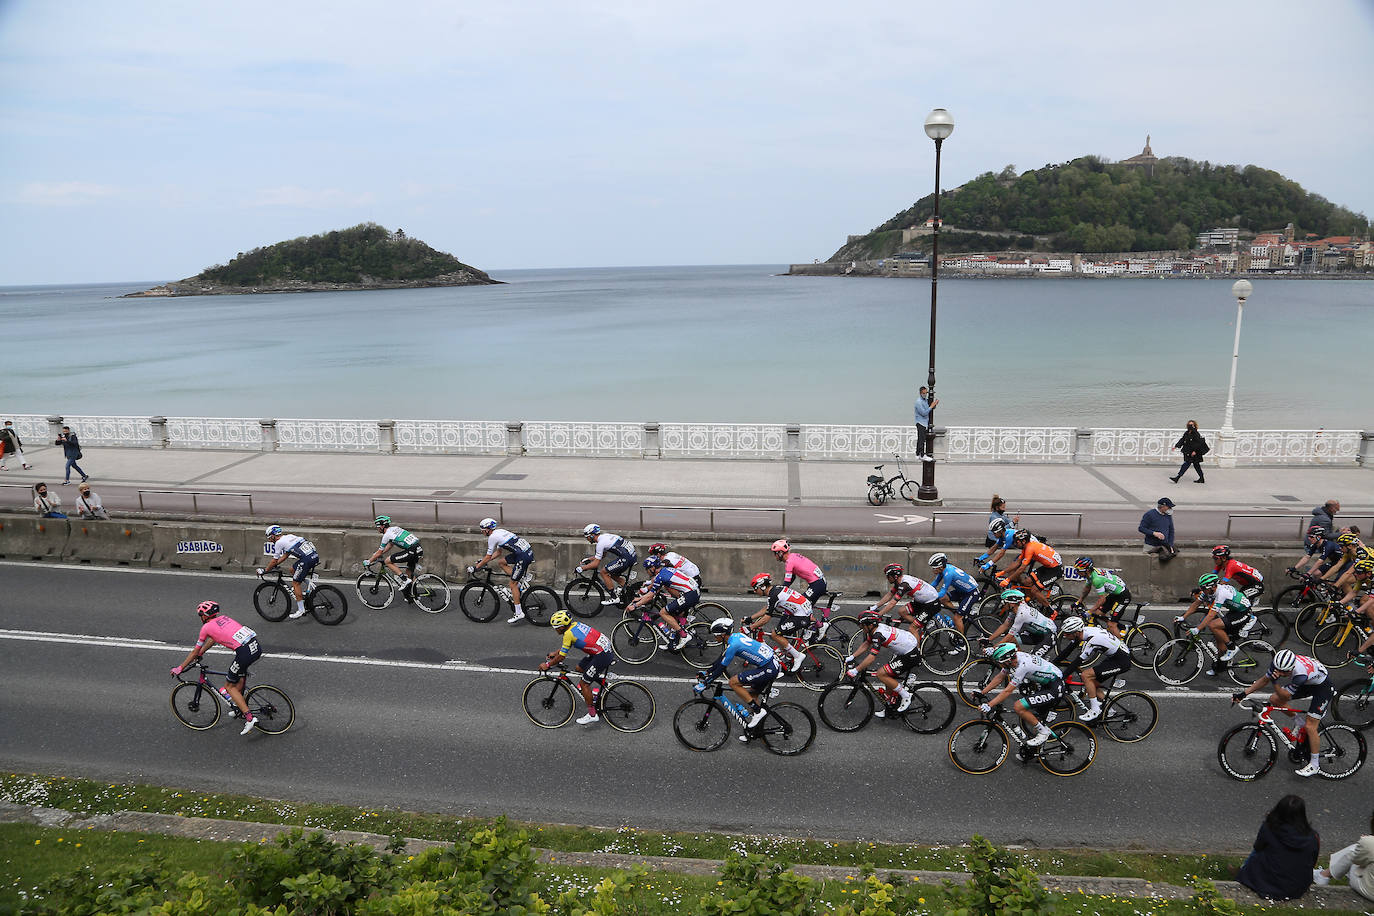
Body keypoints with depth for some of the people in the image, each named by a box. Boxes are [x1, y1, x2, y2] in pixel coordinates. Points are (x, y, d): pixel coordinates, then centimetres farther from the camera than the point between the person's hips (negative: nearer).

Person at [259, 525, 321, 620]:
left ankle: (301, 610, 1)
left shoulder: (279, 542, 1)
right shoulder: (289, 536, 25)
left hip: (307, 559, -9)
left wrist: (264, 571, 19)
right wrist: (274, 565, 38)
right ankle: (303, 593, 29)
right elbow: (285, 556, 34)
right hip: (315, 555, 9)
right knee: (293, 570, 27)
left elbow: (275, 560, 7)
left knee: (295, 583, 2)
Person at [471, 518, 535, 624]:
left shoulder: (492, 537, -7)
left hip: (524, 557, -9)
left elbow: (488, 557, -4)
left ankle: (519, 613, -1)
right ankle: (519, 581, 17)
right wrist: (483, 561, 32)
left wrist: (475, 568, 5)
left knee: (513, 584, -2)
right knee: (501, 562, 22)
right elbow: (498, 551, 31)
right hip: (528, 551, 9)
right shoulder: (499, 531, 21)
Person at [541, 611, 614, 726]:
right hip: (606, 646, 9)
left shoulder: (568, 634, -15)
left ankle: (592, 715, 7)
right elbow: (566, 644, 27)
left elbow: (561, 657, -7)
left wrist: (547, 665, 6)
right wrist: (554, 653, 32)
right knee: (580, 668, 23)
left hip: (603, 655, -9)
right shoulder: (575, 624, 9)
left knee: (583, 684, 0)